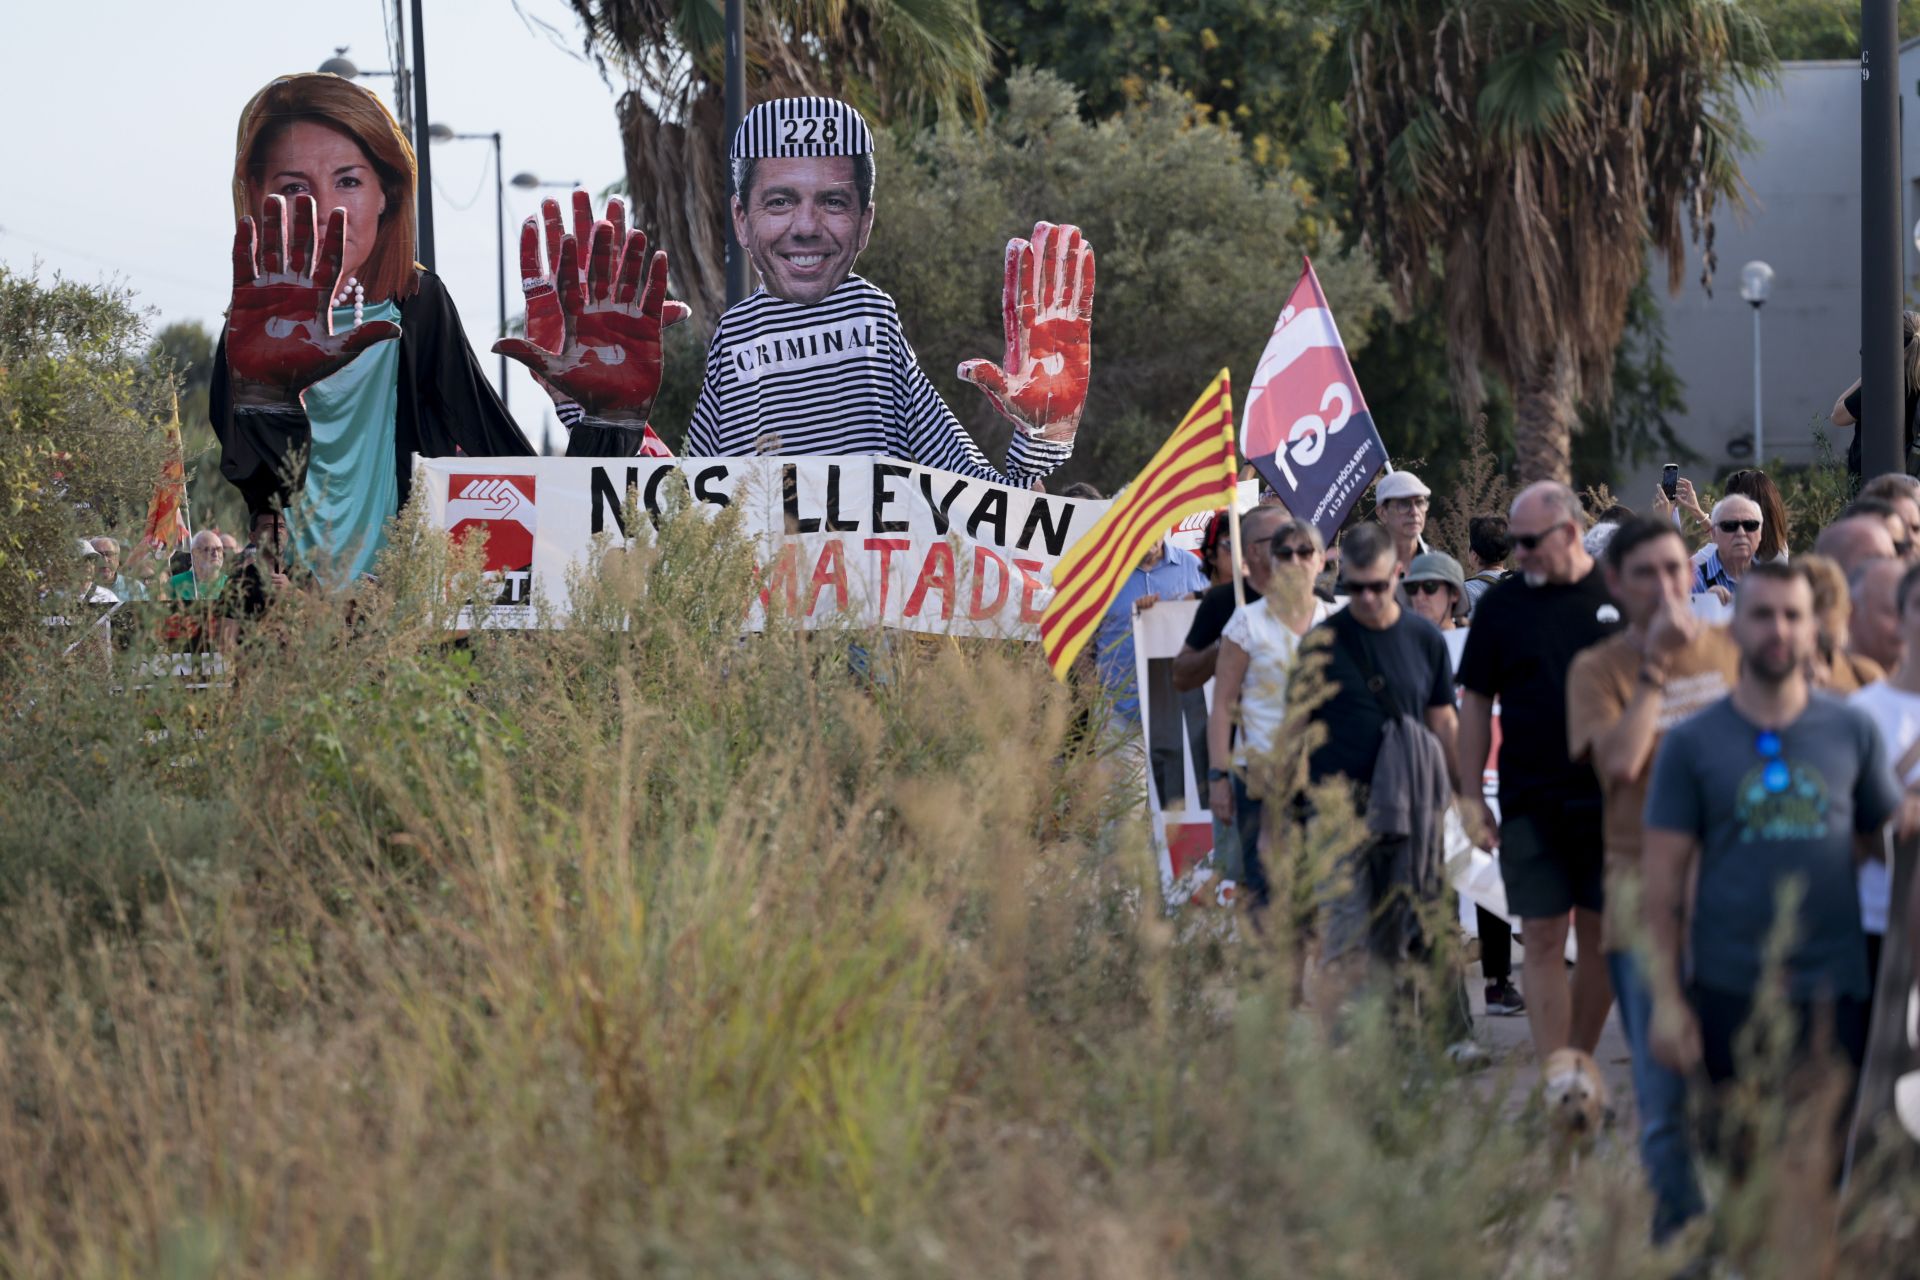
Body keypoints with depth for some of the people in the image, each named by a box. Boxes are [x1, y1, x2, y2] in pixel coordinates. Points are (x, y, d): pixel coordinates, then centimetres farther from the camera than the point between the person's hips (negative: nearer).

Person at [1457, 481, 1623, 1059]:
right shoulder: (1501, 605, 3)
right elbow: (1476, 702, 7)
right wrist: (1471, 795, 3)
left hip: (1611, 797, 0)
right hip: (1530, 804, 0)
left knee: (1602, 936, 5)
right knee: (1542, 937, -2)